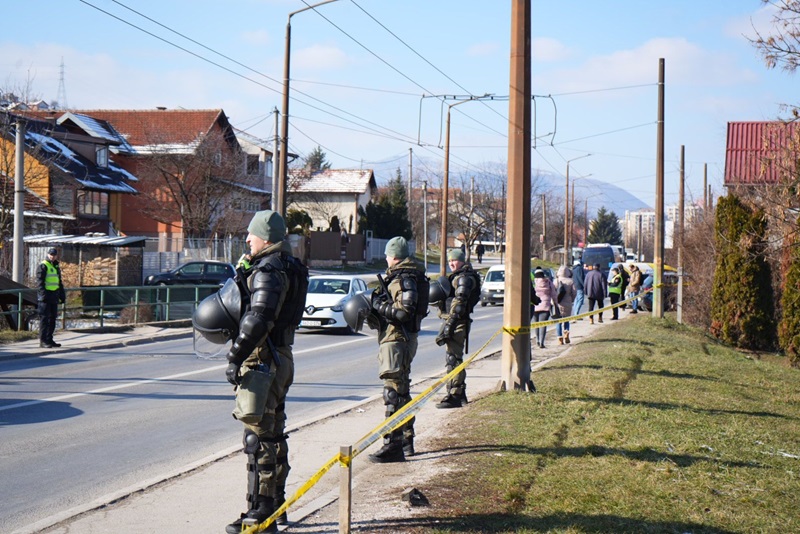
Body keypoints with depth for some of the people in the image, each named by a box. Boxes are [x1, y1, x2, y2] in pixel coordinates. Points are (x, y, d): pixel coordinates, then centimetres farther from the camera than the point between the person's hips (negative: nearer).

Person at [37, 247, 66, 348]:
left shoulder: (56, 267, 18)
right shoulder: (43, 266, -7)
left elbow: (59, 282, 25)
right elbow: (40, 281, -14)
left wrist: (62, 295, 20)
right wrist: (43, 294, -22)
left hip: (54, 297, 8)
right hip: (45, 296, -8)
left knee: (52, 318, 11)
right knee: (44, 318, -7)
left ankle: (49, 339, 18)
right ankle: (43, 341, -6)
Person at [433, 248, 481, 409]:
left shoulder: (464, 278, -12)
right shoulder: (457, 277, 21)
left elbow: (459, 303, -21)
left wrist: (449, 325, -25)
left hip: (457, 323, -11)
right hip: (454, 322, 11)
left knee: (453, 359, -11)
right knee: (455, 358, 16)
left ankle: (454, 396, -11)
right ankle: (461, 394, 25)